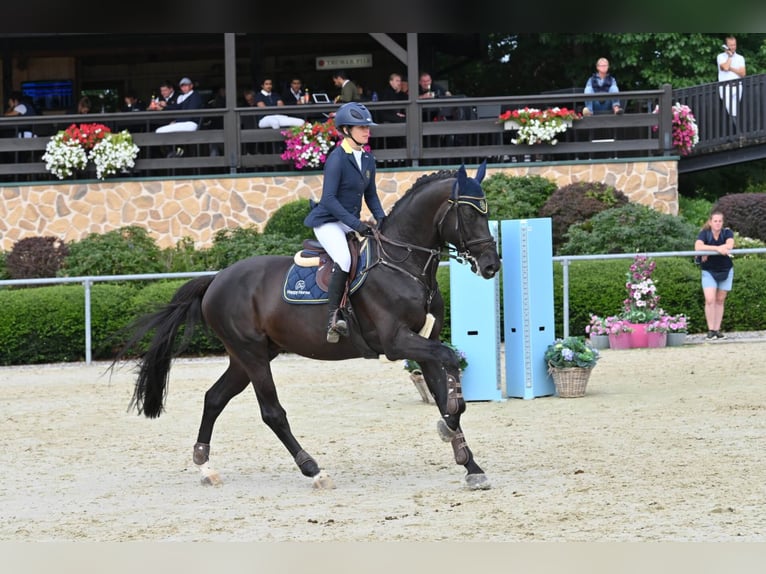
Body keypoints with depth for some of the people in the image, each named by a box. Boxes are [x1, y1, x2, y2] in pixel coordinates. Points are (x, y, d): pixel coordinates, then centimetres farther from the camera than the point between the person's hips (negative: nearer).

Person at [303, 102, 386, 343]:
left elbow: (371, 195, 17)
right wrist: (355, 224, -24)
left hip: (351, 222, 8)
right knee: (344, 259, -32)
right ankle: (333, 319, -34)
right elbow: (329, 199, -19)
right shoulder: (337, 158, -14)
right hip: (328, 221, -8)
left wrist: (381, 218, -2)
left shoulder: (368, 159, 9)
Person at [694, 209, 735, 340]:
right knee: (710, 300, -13)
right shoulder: (704, 233, -10)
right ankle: (711, 330, -7)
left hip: (725, 270, 2)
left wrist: (708, 252, -29)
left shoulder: (727, 232, -7)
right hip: (709, 271, -2)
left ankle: (718, 330, 11)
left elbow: (730, 245, -26)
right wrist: (717, 248, -35)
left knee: (720, 300, 6)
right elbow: (698, 247, -28)